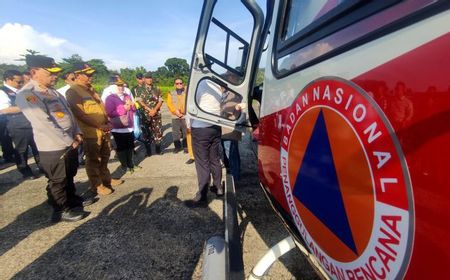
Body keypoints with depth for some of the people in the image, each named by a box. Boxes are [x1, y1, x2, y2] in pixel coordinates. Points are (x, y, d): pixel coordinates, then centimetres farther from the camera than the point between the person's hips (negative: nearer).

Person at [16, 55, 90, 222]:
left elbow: (68, 113, 13)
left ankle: (73, 199, 42)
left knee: (69, 176, 23)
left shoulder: (52, 91, 10)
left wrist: (76, 134, 1)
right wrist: (69, 141, -19)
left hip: (70, 143, 8)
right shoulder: (26, 95, -16)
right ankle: (61, 211, 26)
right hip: (53, 147, -8)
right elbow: (44, 124, -23)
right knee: (57, 181, 9)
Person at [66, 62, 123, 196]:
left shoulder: (90, 89, 14)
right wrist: (99, 126, -18)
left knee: (105, 157, 19)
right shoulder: (72, 91, -12)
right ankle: (96, 185, 20)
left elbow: (101, 106, 17)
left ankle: (106, 179, 35)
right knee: (93, 160, 5)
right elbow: (80, 115, -18)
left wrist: (108, 122, 3)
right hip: (91, 133, -8)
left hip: (104, 130, 8)